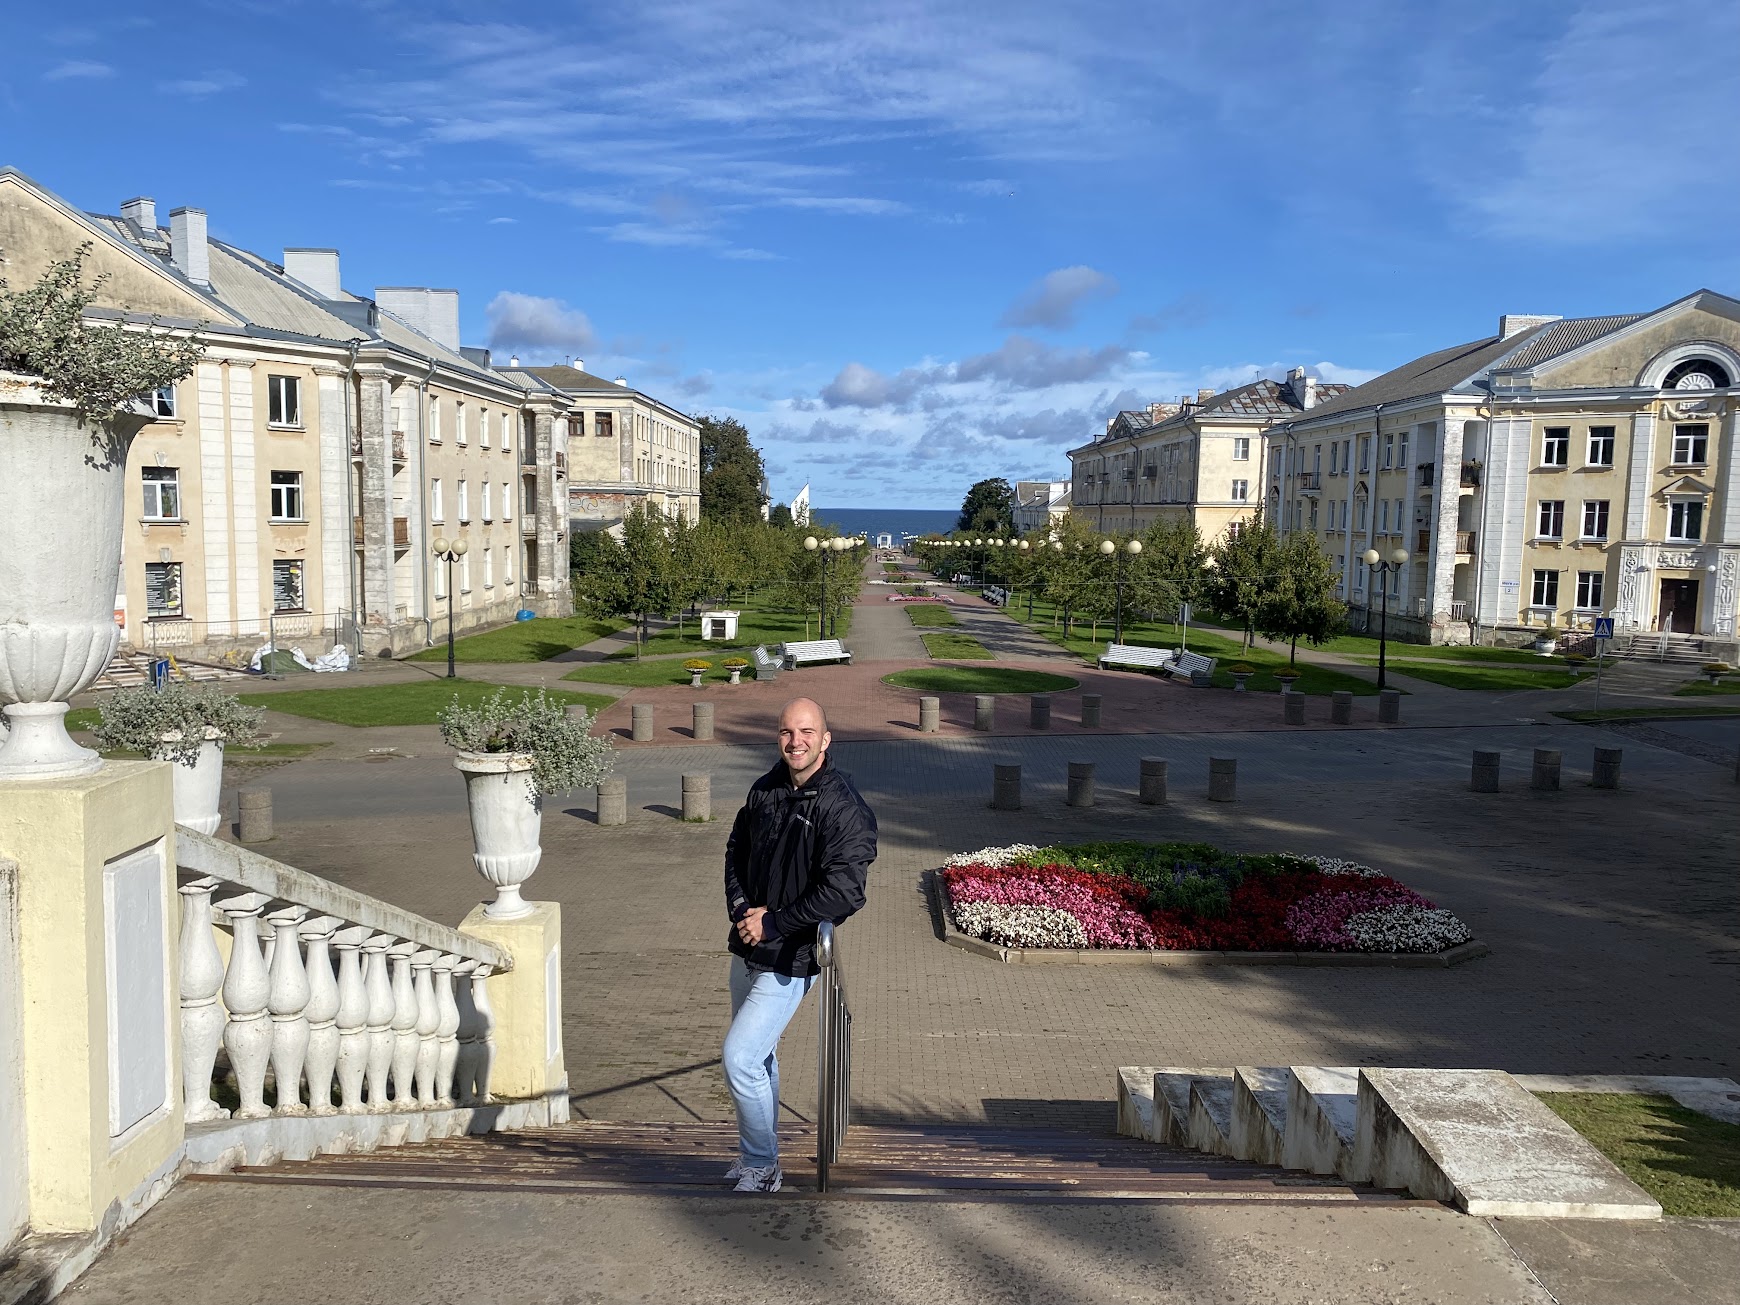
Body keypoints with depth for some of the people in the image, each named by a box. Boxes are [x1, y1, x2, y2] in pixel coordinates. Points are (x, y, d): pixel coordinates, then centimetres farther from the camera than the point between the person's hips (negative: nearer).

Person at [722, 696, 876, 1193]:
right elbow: (736, 850, 15)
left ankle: (761, 1167, 10)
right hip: (747, 948, 7)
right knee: (759, 1057, 19)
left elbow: (843, 892, -24)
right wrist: (741, 909, -2)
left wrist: (772, 924, -18)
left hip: (789, 960, -7)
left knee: (740, 1057, -10)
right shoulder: (766, 789, 3)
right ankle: (755, 1154, 37)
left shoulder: (844, 808, -18)